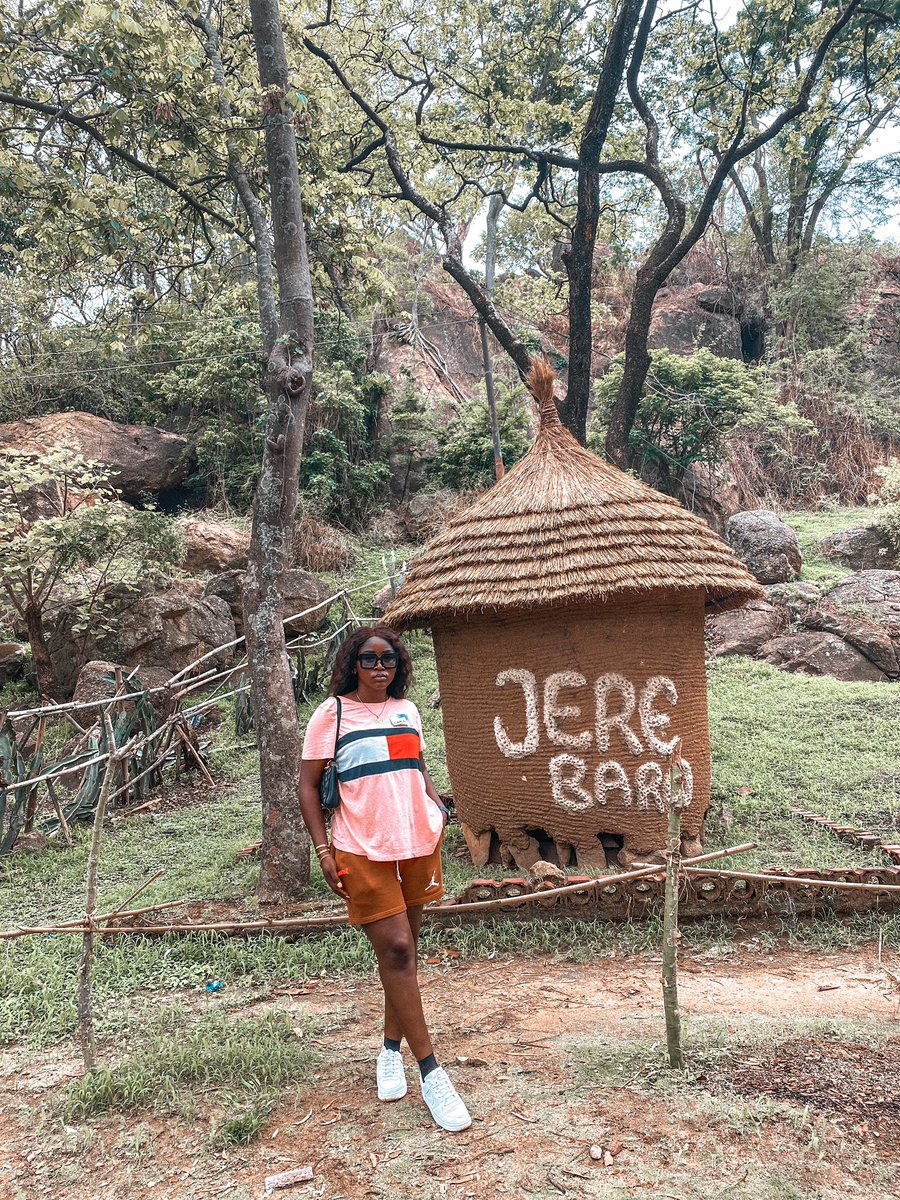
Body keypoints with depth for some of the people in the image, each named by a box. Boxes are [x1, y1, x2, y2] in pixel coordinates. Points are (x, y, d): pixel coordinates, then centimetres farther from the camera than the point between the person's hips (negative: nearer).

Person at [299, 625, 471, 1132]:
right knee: (395, 948, -8)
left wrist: (439, 811, 5)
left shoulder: (407, 709, 10)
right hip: (362, 849, -5)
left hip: (418, 841, 5)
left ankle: (391, 1049, 30)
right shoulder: (332, 713, -4)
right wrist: (324, 849, -8)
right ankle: (431, 1072, 1)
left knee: (406, 946, 12)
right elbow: (309, 785, -2)